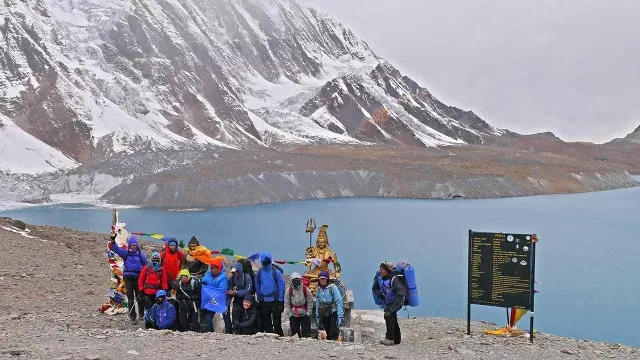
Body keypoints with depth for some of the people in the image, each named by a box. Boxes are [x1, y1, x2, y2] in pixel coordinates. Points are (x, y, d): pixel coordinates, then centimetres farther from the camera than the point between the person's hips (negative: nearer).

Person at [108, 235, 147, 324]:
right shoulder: (125, 253, 4)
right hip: (128, 277, 0)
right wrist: (112, 241, -24)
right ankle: (132, 317, 4)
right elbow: (115, 249, -7)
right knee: (130, 298, 0)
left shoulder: (140, 254, 3)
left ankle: (141, 314, 29)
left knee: (139, 296, 8)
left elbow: (146, 265, 9)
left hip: (138, 277, 0)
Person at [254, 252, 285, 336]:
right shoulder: (258, 273, 4)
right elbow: (257, 287, 12)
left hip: (275, 300, -3)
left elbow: (281, 286, -4)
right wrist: (259, 299, 9)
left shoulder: (276, 272, -5)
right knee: (266, 322, 10)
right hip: (264, 301, 3)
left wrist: (280, 301, -8)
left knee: (277, 322, -3)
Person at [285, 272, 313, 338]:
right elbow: (286, 303, 1)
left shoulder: (306, 289, -7)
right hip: (293, 315, 1)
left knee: (306, 332, -1)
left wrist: (308, 312, -4)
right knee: (294, 332, 4)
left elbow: (310, 301, -1)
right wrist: (289, 313, -4)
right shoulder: (289, 290, -4)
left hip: (304, 314, -1)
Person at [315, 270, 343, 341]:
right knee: (326, 335, 8)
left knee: (333, 335, -9)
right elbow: (317, 304, 18)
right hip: (323, 315, 5)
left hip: (333, 314, -5)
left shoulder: (333, 288, -6)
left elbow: (339, 302, -10)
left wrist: (340, 316, -16)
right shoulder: (318, 290, 11)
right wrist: (317, 317, 15)